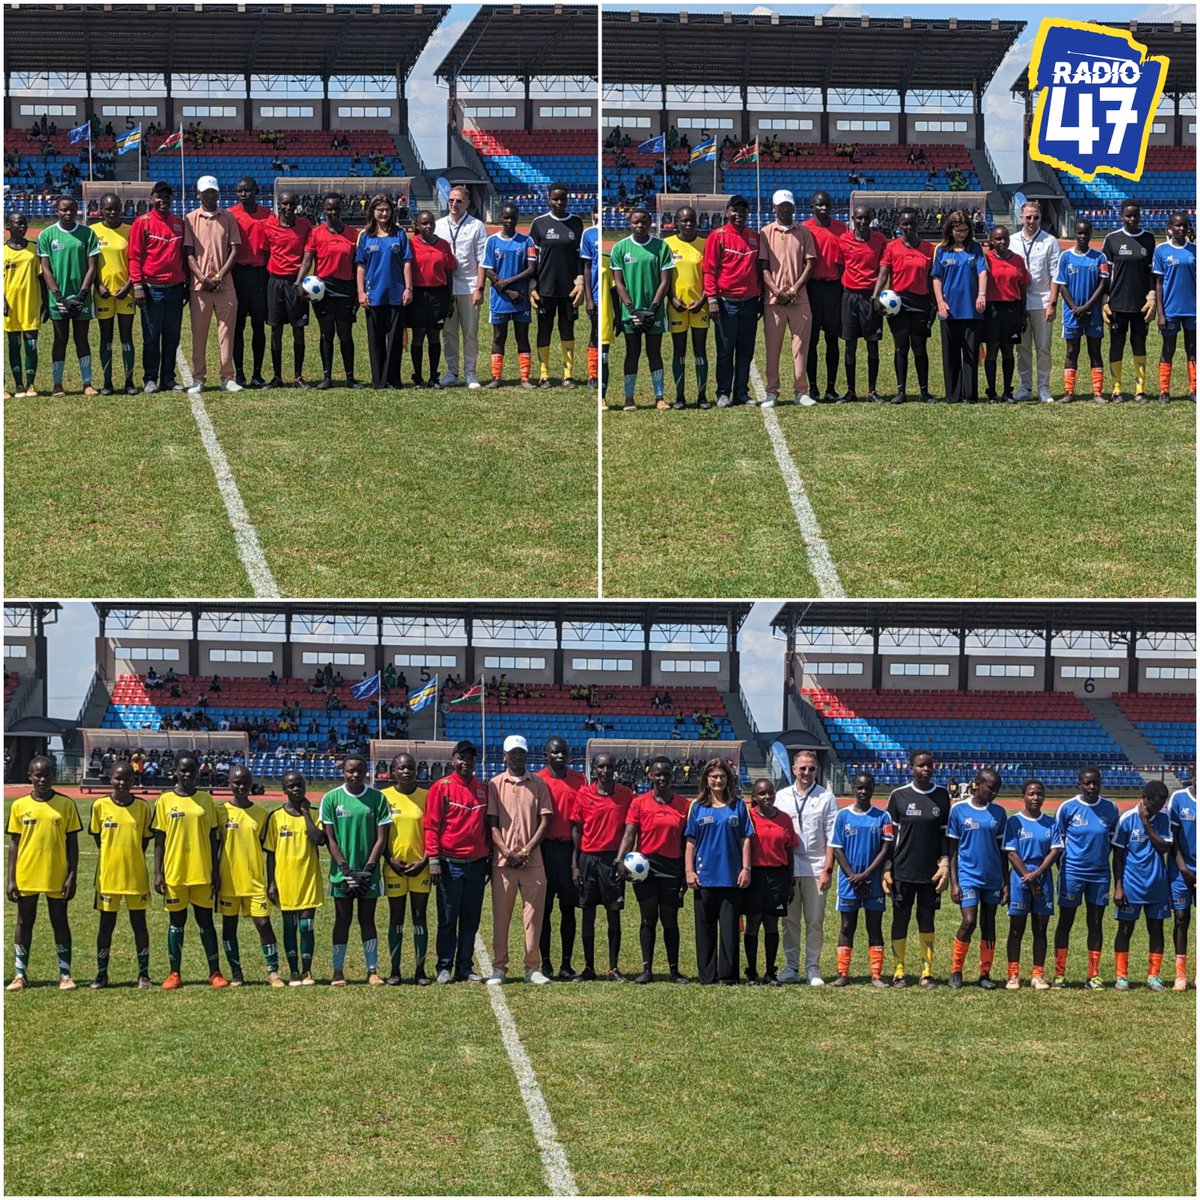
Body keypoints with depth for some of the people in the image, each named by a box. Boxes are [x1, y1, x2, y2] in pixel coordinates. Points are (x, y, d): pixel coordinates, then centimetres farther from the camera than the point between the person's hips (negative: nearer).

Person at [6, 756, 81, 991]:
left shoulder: (66, 804, -2)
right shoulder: (19, 806, 1)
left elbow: (72, 843, 1)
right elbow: (14, 843, 4)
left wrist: (72, 876, -5)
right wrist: (11, 879, -1)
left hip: (57, 877, -1)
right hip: (26, 876, 1)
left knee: (60, 923, 5)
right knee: (24, 923, 8)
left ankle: (65, 974, 10)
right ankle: (21, 974, 15)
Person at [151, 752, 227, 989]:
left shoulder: (206, 799, 4)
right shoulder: (165, 801, 0)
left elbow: (213, 837, 6)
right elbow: (159, 840, 2)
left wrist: (215, 871, 3)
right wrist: (158, 873, -4)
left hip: (202, 872, 1)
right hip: (174, 872, -1)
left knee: (206, 921, 5)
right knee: (176, 922, 7)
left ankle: (215, 972, 10)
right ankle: (175, 974, 12)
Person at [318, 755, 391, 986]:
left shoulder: (377, 798, -1)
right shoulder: (331, 799, -2)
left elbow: (381, 838, -1)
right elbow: (330, 839, -2)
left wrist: (368, 869, -9)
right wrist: (345, 869, -9)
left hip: (369, 872, 1)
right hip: (342, 871, -1)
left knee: (367, 919, 6)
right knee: (342, 920, 4)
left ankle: (372, 970, 9)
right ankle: (338, 971, 9)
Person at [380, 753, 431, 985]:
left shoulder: (426, 797, 3)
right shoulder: (384, 797, 1)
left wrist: (424, 861, -7)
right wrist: (391, 861, -8)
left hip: (420, 867, 0)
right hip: (394, 867, 0)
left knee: (420, 918, 4)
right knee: (396, 919, 5)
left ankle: (420, 970, 8)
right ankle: (394, 970, 10)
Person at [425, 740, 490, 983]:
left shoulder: (483, 789, 12)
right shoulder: (442, 787, -3)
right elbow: (431, 825, -6)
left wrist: (489, 858, 14)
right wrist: (433, 859, -13)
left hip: (477, 863, 5)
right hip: (450, 863, -5)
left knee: (471, 920, 7)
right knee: (448, 920, 0)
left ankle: (465, 969, 13)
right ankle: (445, 969, 5)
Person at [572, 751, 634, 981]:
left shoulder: (626, 795, 2)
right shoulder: (583, 795, 2)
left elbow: (628, 830, 4)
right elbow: (576, 831, 4)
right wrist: (574, 865, 0)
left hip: (612, 859, 0)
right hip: (588, 858, 0)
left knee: (614, 914, 2)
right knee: (588, 913, 5)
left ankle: (614, 968, 7)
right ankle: (588, 968, 11)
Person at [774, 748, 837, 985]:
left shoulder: (826, 797, 3)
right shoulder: (782, 796, 10)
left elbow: (831, 836, 1)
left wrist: (827, 869, -7)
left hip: (815, 868, -2)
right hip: (787, 867, 2)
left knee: (815, 921, 0)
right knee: (789, 921, 5)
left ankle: (813, 969, 7)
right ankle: (791, 968, 12)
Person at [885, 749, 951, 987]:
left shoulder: (942, 795, 4)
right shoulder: (899, 796, -1)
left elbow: (945, 833, 8)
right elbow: (889, 835, 1)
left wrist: (945, 863, -3)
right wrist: (886, 870, -3)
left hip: (931, 872, 1)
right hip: (902, 870, -1)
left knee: (927, 921, 6)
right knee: (900, 920, 4)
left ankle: (927, 972, 11)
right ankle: (899, 971, 11)